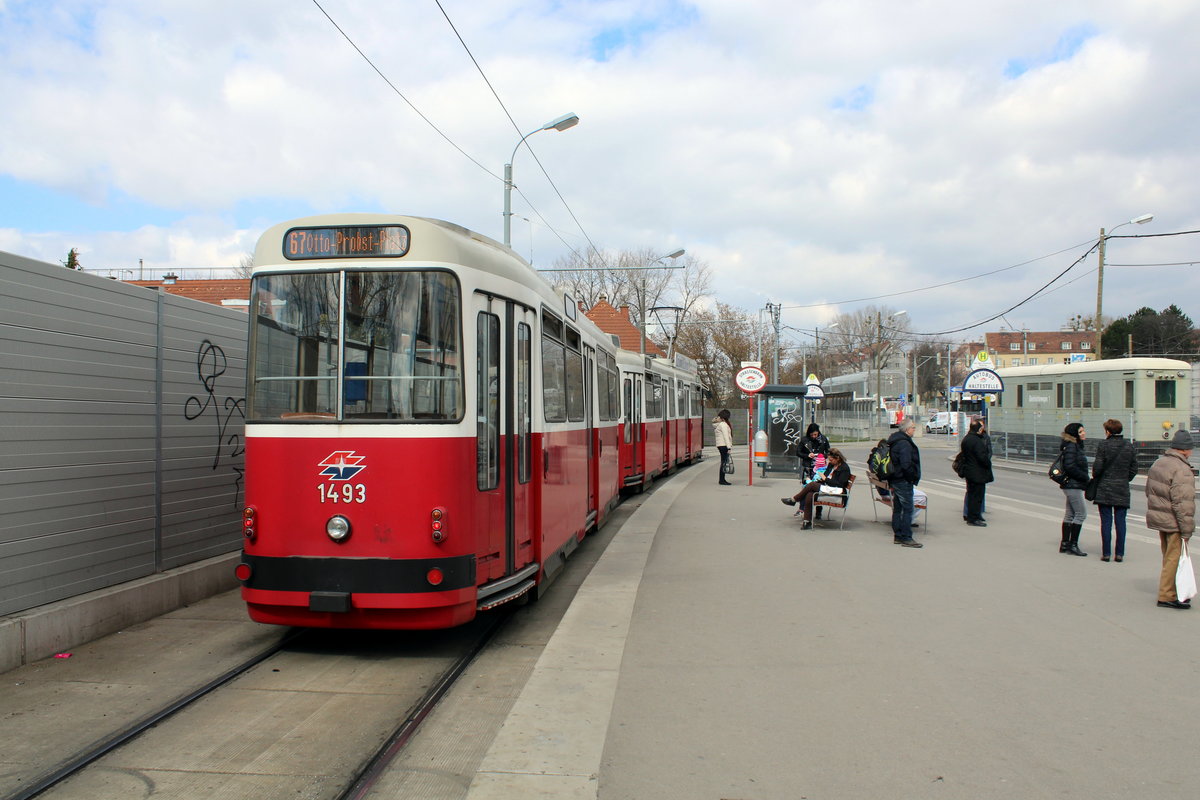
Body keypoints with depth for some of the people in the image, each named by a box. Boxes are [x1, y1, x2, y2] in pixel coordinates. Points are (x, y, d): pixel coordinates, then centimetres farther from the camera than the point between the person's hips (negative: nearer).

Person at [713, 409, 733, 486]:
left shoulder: (717, 424, 17)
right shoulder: (723, 424, -12)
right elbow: (726, 436, -17)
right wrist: (729, 447, -19)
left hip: (720, 445, 10)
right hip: (724, 445, -10)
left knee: (723, 462, 12)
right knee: (724, 462, -7)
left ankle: (722, 480, 14)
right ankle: (722, 480, -7)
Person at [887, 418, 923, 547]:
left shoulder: (894, 441, 14)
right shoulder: (905, 443, -19)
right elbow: (906, 465, -26)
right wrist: (913, 477, -12)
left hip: (895, 480, 10)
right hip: (904, 482, -10)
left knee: (897, 509, 13)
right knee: (908, 509, -6)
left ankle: (897, 535, 18)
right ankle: (906, 538, -5)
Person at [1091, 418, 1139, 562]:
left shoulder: (1104, 445, -9)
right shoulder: (1129, 445, 4)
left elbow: (1098, 467, -11)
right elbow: (1134, 467, 6)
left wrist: (1095, 478, 7)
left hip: (1105, 488, -3)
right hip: (1122, 490, 3)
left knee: (1106, 522, 1)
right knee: (1120, 522, 6)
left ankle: (1106, 553, 2)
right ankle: (1120, 554, 7)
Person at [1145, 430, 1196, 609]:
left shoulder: (1158, 463, 10)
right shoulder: (1182, 470, -20)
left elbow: (1149, 491, 18)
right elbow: (1183, 503, -23)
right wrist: (1186, 531, -19)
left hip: (1158, 518, 9)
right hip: (1173, 522, -9)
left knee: (1168, 557, 19)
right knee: (1174, 558, -1)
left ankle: (1169, 591, 29)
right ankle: (1167, 596, 3)